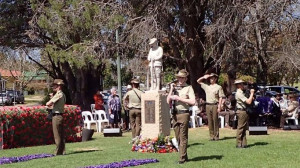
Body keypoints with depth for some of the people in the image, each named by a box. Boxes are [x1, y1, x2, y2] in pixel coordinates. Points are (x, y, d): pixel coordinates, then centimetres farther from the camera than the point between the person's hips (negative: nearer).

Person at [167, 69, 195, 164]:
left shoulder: (188, 88, -1)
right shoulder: (174, 87, 14)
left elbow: (193, 102, -13)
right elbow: (168, 101, 10)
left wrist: (179, 98, -13)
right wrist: (171, 90, -1)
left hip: (183, 114, -6)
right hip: (175, 114, 6)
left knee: (183, 137, -5)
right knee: (178, 137, 12)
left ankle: (182, 158, -1)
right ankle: (184, 155, 23)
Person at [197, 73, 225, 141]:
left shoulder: (218, 87, 2)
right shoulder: (207, 86, 15)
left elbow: (220, 98, -2)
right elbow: (198, 81, 22)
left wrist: (219, 107, -11)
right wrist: (204, 77, 6)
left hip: (215, 105, -4)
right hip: (208, 105, 4)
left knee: (215, 121, -3)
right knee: (210, 121, 4)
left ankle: (216, 136, 1)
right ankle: (211, 136, 8)